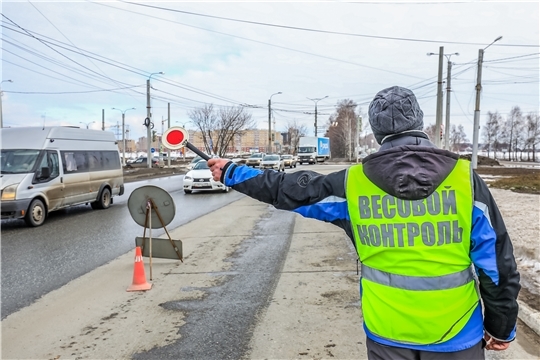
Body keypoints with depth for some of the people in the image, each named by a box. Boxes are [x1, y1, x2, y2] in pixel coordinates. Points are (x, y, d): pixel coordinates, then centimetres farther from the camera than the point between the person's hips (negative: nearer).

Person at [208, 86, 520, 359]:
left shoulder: (353, 184, -9)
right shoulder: (465, 179, -11)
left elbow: (288, 190, 4)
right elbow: (496, 263, -6)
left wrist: (230, 173, 18)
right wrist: (501, 327, 9)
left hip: (386, 333, 1)